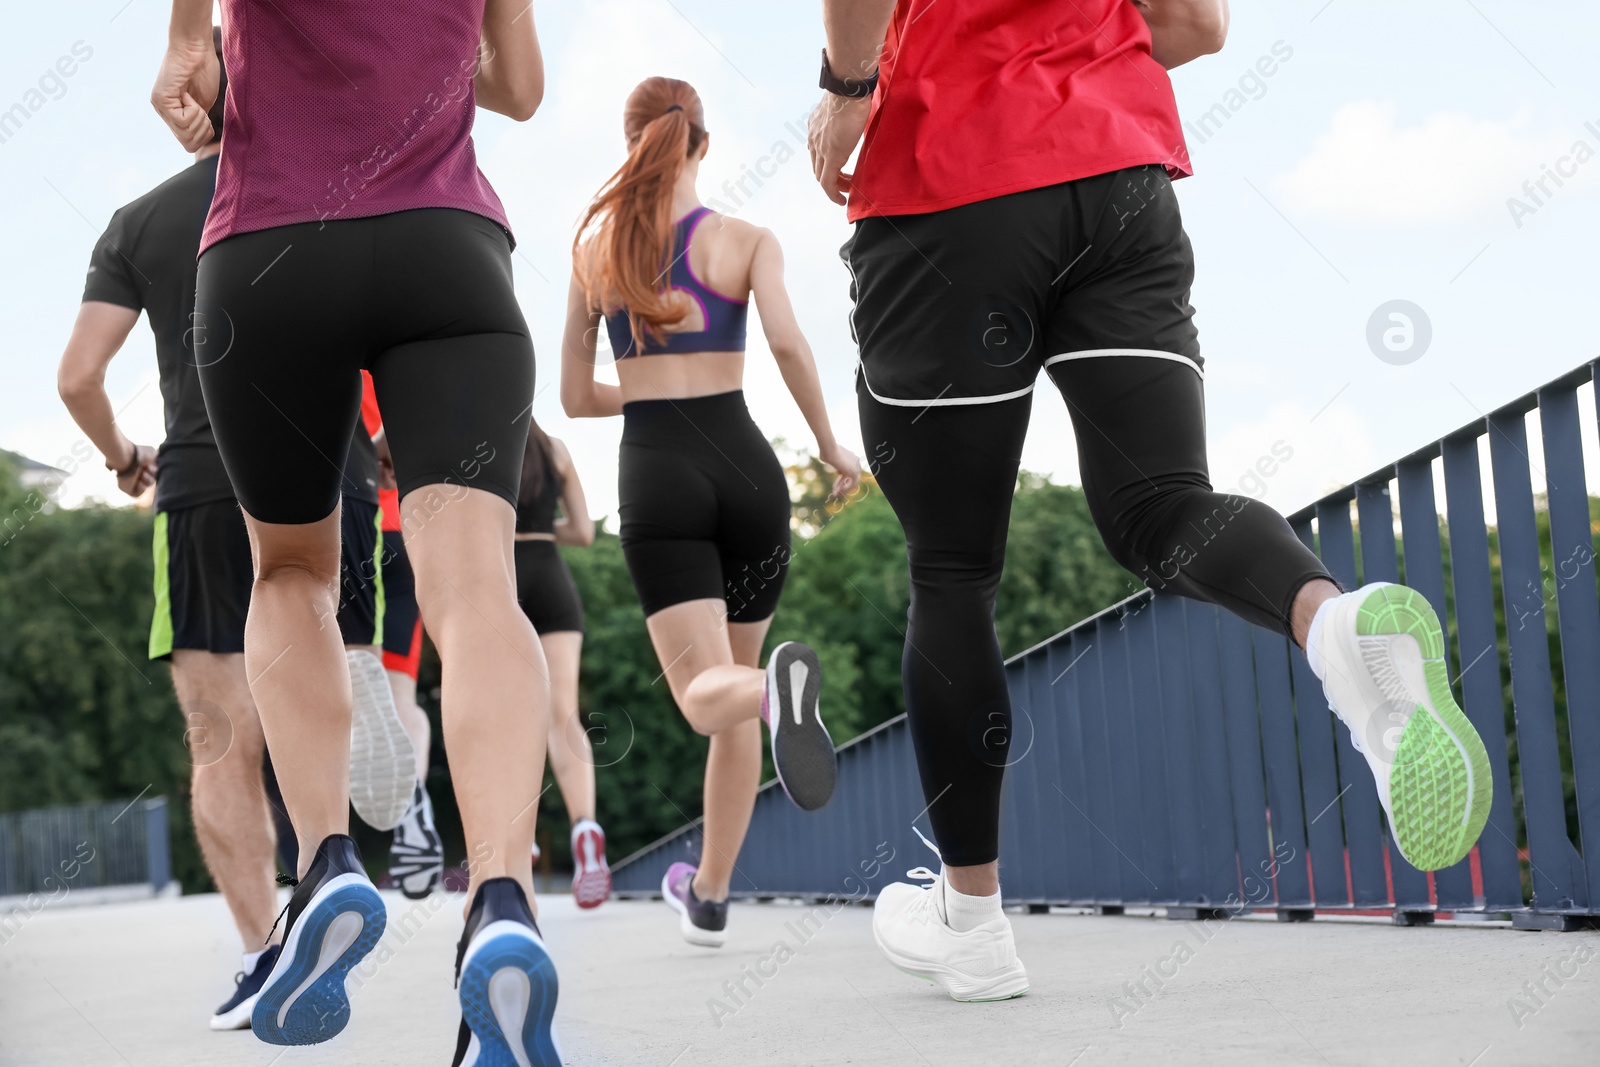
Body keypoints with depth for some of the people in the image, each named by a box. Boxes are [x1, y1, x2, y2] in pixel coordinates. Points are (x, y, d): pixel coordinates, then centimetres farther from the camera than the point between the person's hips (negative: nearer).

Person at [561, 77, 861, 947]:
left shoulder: (595, 247, 11)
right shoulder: (748, 240, 5)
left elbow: (577, 398, 15)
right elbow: (787, 344, -13)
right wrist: (830, 447, 1)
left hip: (656, 480, -1)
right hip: (745, 467, 1)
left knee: (709, 692, -10)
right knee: (735, 675, 17)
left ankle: (778, 689, -48)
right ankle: (710, 898, 24)